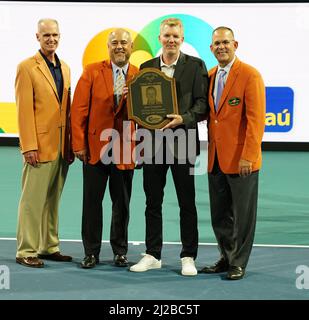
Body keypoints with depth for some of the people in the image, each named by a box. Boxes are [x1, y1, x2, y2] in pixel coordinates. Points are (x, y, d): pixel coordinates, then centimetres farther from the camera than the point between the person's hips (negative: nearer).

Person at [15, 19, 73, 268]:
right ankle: (26, 251, 6)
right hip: (40, 145, -6)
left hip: (62, 146, 6)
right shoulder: (27, 67, -5)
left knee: (53, 200, 11)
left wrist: (71, 143, 10)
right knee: (33, 200, -1)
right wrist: (29, 146, -15)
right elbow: (24, 110, -10)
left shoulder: (64, 68, 15)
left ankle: (49, 247, 20)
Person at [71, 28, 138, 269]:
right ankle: (91, 253, 17)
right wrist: (79, 144, -7)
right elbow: (79, 110, -3)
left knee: (122, 204, 10)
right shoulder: (92, 72, 0)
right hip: (95, 148, 0)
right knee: (92, 202, 6)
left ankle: (120, 251, 24)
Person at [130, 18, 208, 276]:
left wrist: (183, 119, -19)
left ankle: (188, 257, 12)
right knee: (153, 202, 9)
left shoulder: (196, 66, 1)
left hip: (182, 141, -3)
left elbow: (203, 103, -5)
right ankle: (153, 255, 19)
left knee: (187, 202, 3)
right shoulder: (146, 67, 10)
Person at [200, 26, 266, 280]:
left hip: (241, 160, -6)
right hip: (215, 159, 6)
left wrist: (248, 156, -19)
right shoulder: (210, 76, 11)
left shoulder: (250, 75, -9)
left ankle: (239, 263, 15)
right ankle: (226, 258, 24)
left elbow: (256, 119, -14)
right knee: (219, 215, 12)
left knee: (242, 215, 4)